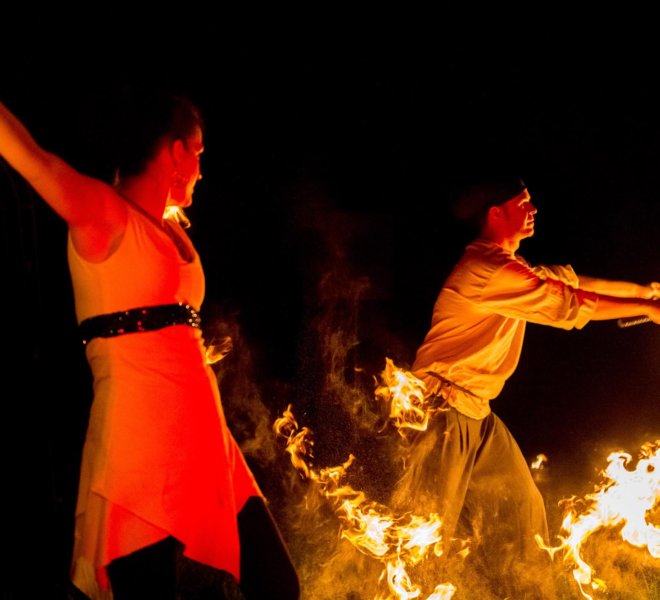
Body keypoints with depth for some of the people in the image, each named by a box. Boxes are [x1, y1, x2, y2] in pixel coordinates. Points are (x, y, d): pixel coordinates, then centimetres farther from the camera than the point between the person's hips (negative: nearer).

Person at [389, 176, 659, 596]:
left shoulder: (511, 265, 14)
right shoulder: (487, 267, -19)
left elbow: (572, 280, 17)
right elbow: (568, 304, -15)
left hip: (477, 411, 10)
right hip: (444, 408, -10)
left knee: (523, 509, 16)